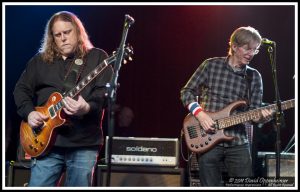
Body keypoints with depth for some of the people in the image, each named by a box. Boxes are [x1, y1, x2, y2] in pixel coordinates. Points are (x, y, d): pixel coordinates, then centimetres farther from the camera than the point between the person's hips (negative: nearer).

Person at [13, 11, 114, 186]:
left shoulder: (97, 57, 6)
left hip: (84, 143, -2)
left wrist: (87, 108, -25)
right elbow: (22, 90, 16)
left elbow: (106, 92, -6)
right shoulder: (39, 61, 15)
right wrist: (29, 112, -4)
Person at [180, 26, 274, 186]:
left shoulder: (254, 77, 8)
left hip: (238, 143, 3)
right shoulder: (211, 65, 0)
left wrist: (261, 117, -17)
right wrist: (200, 114, -12)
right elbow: (187, 92, 3)